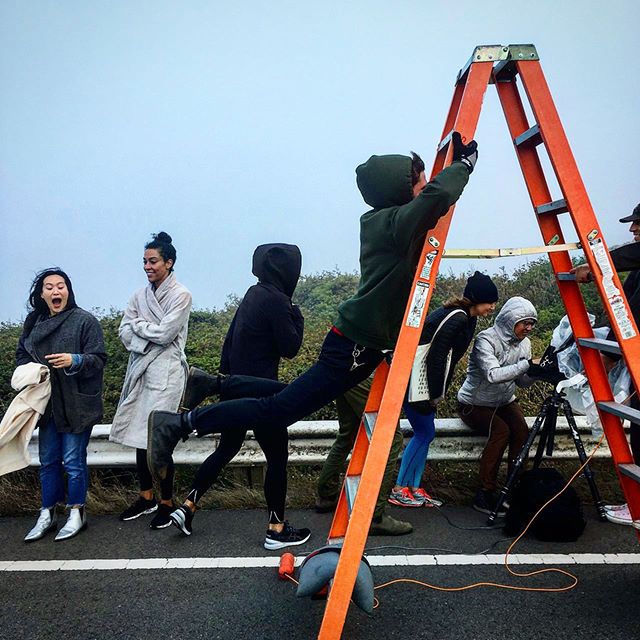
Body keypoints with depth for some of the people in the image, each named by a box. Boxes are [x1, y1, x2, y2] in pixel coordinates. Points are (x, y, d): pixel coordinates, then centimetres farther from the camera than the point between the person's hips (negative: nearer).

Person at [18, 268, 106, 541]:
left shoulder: (85, 320, -7)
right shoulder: (33, 322, 8)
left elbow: (98, 359, -9)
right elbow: (21, 355, 17)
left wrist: (74, 360, -26)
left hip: (77, 403, -5)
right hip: (47, 403, 5)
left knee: (73, 461, 1)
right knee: (48, 460, 13)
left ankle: (77, 513, 18)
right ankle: (47, 515, 25)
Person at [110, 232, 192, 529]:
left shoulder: (180, 295, -5)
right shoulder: (140, 295, 11)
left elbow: (164, 333, -14)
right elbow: (124, 332, 6)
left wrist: (137, 324, -1)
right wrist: (149, 336, -11)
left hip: (165, 372, -6)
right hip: (140, 370, 6)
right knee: (140, 435, 11)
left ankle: (166, 503, 10)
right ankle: (146, 497, 27)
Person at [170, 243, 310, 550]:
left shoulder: (253, 295, 10)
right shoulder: (276, 300, -15)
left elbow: (230, 338, 15)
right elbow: (290, 348, -13)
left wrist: (224, 374, 21)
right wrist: (296, 317, 0)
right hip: (260, 391, -9)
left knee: (226, 448, 20)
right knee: (277, 456, 3)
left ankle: (187, 506, 24)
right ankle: (276, 529, 11)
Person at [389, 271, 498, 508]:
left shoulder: (466, 318, 10)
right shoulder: (456, 318, -20)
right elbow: (435, 358, -21)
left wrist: (438, 393, 9)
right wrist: (436, 394, -13)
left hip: (426, 381, 9)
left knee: (425, 434, 10)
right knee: (425, 433, -3)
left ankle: (414, 488, 18)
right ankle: (399, 490, 6)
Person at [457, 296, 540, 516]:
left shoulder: (524, 343, 1)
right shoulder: (486, 339, -20)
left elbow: (523, 381, 0)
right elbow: (493, 375, -34)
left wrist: (538, 371, -19)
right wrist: (527, 364, -36)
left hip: (504, 401, 6)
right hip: (475, 404, -6)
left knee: (522, 431, -23)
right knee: (501, 431, -31)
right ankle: (484, 494, -20)